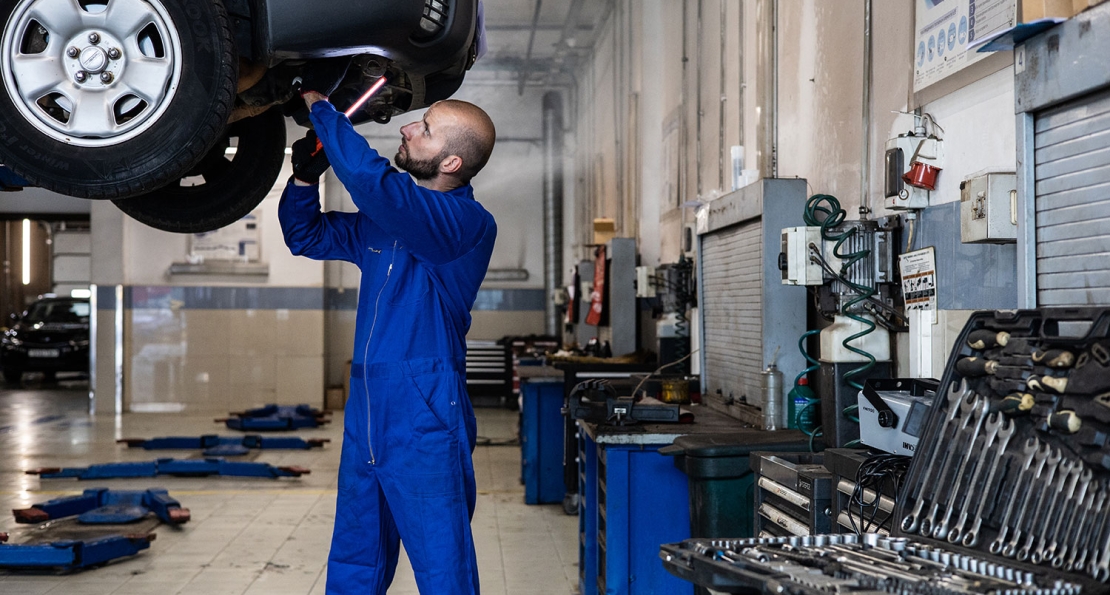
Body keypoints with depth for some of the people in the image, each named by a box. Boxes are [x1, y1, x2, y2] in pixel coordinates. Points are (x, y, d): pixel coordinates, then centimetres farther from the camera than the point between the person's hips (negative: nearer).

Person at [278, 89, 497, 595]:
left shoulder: (468, 224, -14)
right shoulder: (388, 216, 13)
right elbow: (306, 236, 25)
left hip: (425, 422, -8)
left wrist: (319, 107, -14)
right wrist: (305, 176, 6)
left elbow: (368, 178, -28)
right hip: (366, 415, 8)